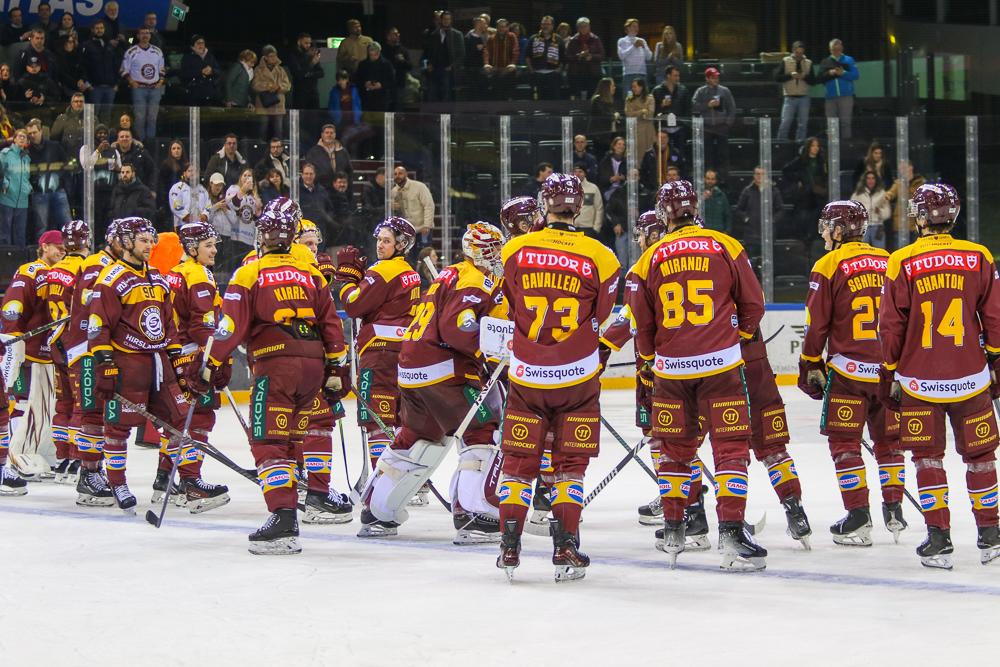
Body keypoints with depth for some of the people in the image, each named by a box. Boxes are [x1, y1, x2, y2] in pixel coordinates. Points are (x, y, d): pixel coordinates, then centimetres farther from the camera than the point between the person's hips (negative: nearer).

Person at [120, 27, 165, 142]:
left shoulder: (157, 51, 13)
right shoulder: (131, 52, 1)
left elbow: (162, 69, 21)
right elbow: (124, 71, 4)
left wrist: (161, 81, 6)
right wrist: (132, 82, -8)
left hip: (155, 88, 3)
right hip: (139, 88, -3)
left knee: (153, 117, 0)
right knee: (140, 117, -8)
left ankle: (151, 140, 6)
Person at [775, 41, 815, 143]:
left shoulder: (808, 63, 9)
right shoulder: (785, 61, 2)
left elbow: (813, 81, 7)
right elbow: (777, 77, -3)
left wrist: (805, 76, -12)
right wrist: (790, 75, -14)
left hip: (803, 97, 2)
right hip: (790, 97, -2)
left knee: (803, 122, 3)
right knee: (786, 122, -7)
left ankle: (800, 142, 10)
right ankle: (781, 142, 0)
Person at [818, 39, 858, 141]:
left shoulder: (848, 60, 9)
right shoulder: (825, 62, 14)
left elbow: (856, 75, -2)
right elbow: (820, 78, 4)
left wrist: (843, 73, -14)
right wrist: (829, 73, -13)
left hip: (845, 96, -2)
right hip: (830, 97, 2)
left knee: (845, 121, -7)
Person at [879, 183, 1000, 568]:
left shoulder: (901, 263, -6)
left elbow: (891, 326, -3)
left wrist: (888, 375, 7)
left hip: (919, 381, -1)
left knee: (927, 457, 8)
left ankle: (938, 539, 4)